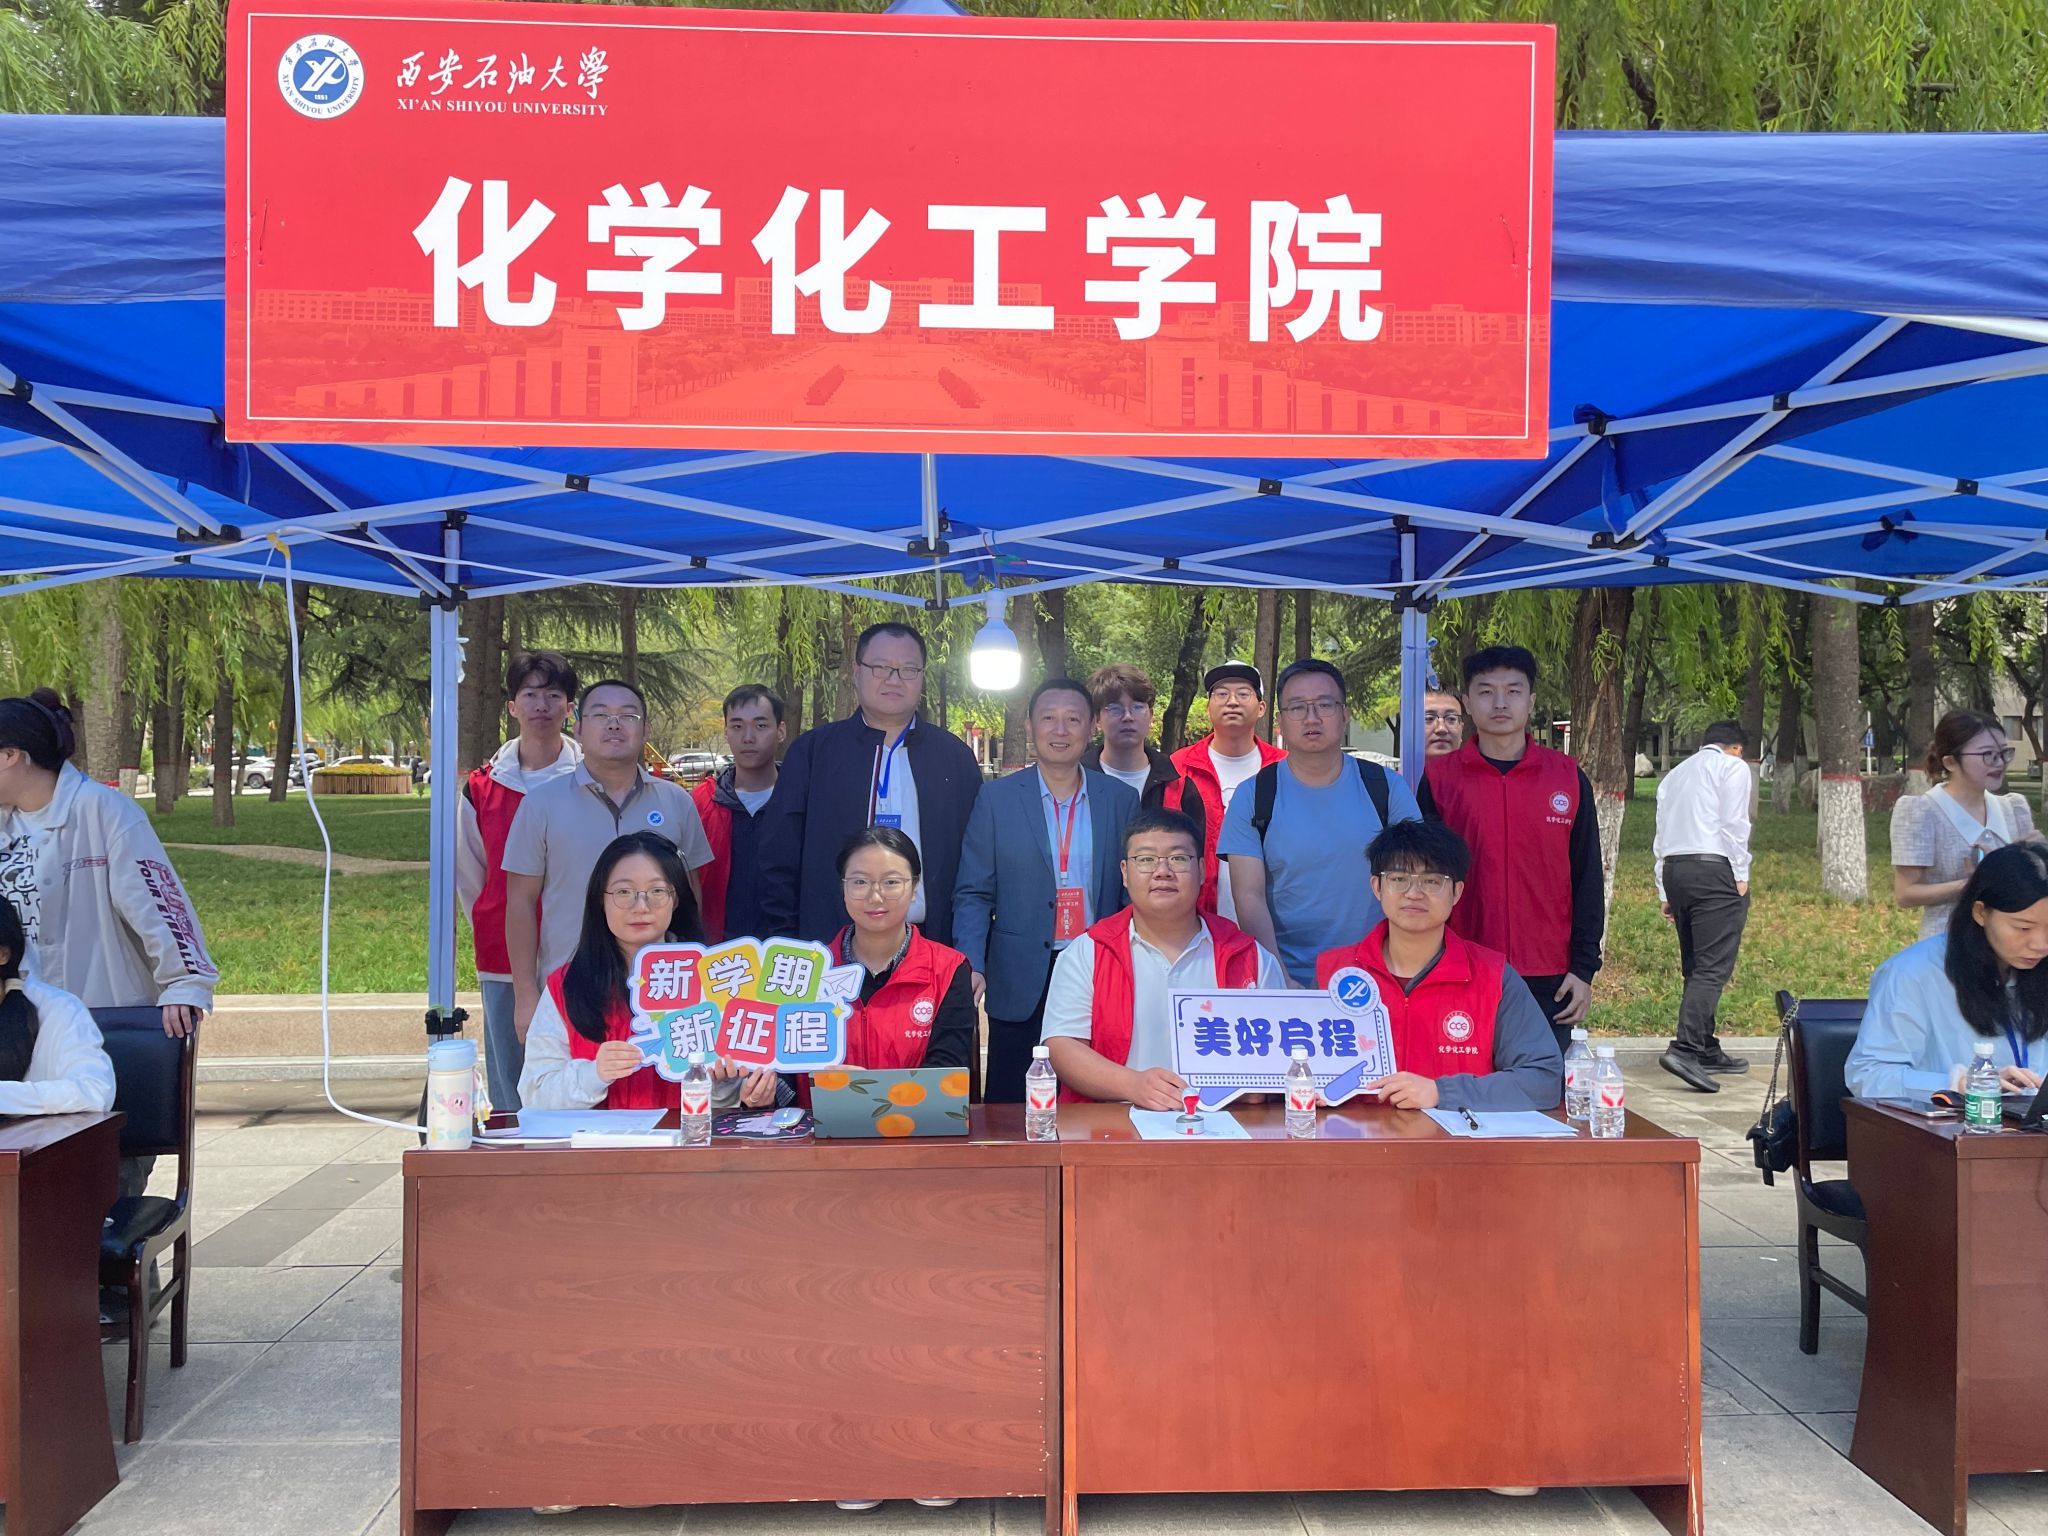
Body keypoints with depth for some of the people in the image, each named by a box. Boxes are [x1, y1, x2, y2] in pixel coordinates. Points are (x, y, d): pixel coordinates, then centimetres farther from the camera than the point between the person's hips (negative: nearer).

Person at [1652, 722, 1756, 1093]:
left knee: (1695, 966, 13)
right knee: (1713, 968, -11)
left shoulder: (1674, 774, 24)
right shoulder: (1733, 768, 4)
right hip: (1713, 868, -7)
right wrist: (1741, 876, -5)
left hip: (1673, 869, 7)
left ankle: (1706, 1051, 17)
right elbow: (1734, 824, -8)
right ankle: (1684, 1049, -23)